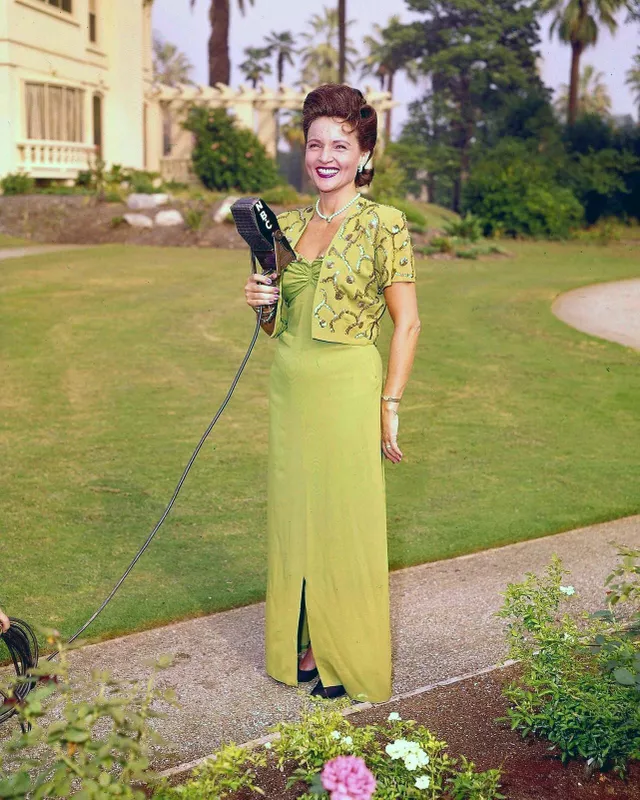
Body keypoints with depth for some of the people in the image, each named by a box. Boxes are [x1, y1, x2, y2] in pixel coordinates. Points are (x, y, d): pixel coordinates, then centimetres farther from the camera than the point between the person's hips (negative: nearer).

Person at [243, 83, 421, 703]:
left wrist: (389, 406, -11)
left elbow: (407, 322, -8)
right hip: (289, 389, 6)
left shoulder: (383, 224, -8)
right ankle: (301, 646, 28)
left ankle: (347, 658, 21)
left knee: (345, 522, 4)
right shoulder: (288, 225, 10)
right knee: (291, 516, 12)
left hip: (348, 390, -6)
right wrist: (262, 302, -5)